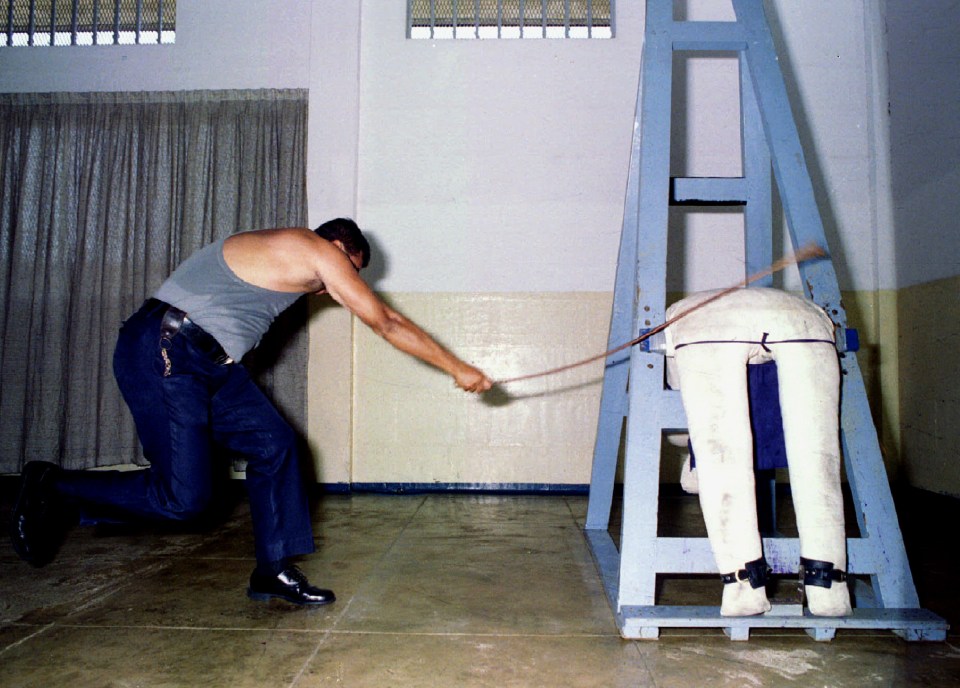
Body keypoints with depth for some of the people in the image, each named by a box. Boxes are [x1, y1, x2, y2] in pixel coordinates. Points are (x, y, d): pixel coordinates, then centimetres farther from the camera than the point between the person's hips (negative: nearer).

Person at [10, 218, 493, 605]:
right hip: (162, 354, -10)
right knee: (183, 498, -7)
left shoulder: (285, 253, 16)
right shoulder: (319, 250, -8)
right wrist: (458, 369, 0)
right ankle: (52, 486, 11)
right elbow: (387, 324, -6)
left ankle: (273, 571, 12)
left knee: (273, 443, 5)